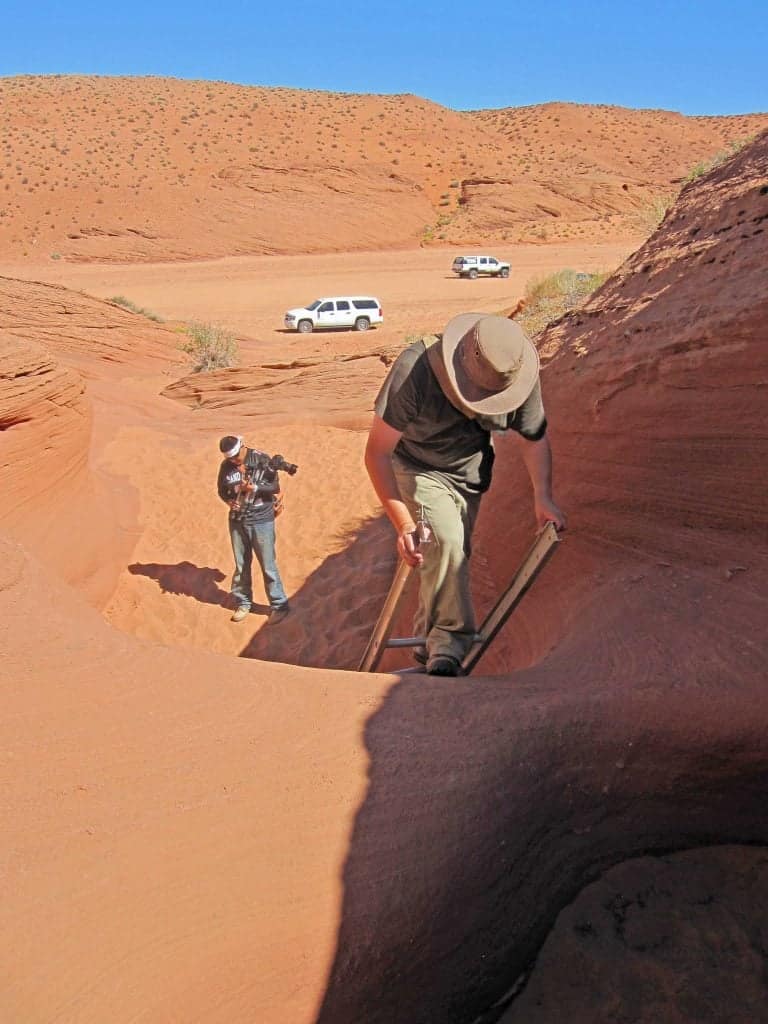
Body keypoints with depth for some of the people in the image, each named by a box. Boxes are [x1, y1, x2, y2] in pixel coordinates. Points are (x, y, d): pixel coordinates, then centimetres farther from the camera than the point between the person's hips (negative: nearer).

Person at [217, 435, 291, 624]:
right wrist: (229, 500, -7)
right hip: (237, 520, 4)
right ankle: (243, 603, 29)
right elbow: (222, 490, 14)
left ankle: (279, 605, 11)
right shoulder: (226, 465, 2)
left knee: (268, 564, 0)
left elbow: (275, 487, -9)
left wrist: (255, 488, -25)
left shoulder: (262, 460, -10)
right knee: (241, 564, 13)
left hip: (261, 520, -4)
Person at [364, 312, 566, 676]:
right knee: (446, 542, -28)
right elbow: (377, 453, -29)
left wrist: (542, 496, -17)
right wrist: (403, 523, -33)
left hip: (469, 475, 4)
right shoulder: (415, 370, -36)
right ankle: (447, 649, -19)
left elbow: (533, 437, -4)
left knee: (449, 560, 12)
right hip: (417, 468, -4)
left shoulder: (520, 376, -23)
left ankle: (428, 645, 33)